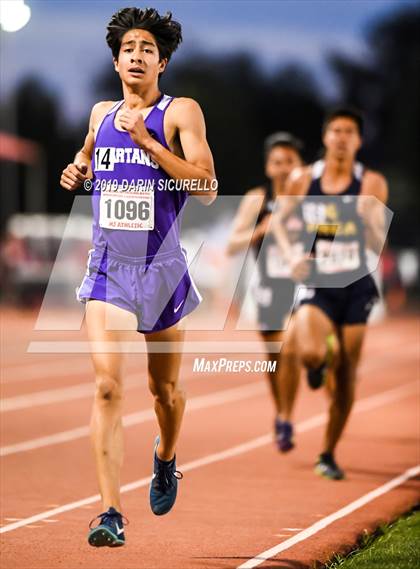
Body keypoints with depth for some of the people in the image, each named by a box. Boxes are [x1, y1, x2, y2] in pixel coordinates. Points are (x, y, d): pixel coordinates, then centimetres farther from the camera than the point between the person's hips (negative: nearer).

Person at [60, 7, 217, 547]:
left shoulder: (181, 113, -5)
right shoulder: (101, 113, 9)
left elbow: (207, 189, -16)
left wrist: (147, 142, -20)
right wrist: (77, 171, 8)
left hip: (162, 270, -1)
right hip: (107, 268, 2)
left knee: (164, 388, 15)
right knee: (108, 385, -15)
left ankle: (165, 458, 49)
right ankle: (110, 514, -20)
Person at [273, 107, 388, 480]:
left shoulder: (371, 184, -3)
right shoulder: (303, 180, -2)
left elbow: (378, 245, -4)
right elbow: (280, 221, 14)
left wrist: (369, 218, -25)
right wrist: (291, 256, -3)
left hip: (355, 287, 1)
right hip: (316, 285, -1)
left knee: (345, 378, 4)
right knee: (310, 353, -26)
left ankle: (328, 455, 22)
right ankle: (320, 363, 15)